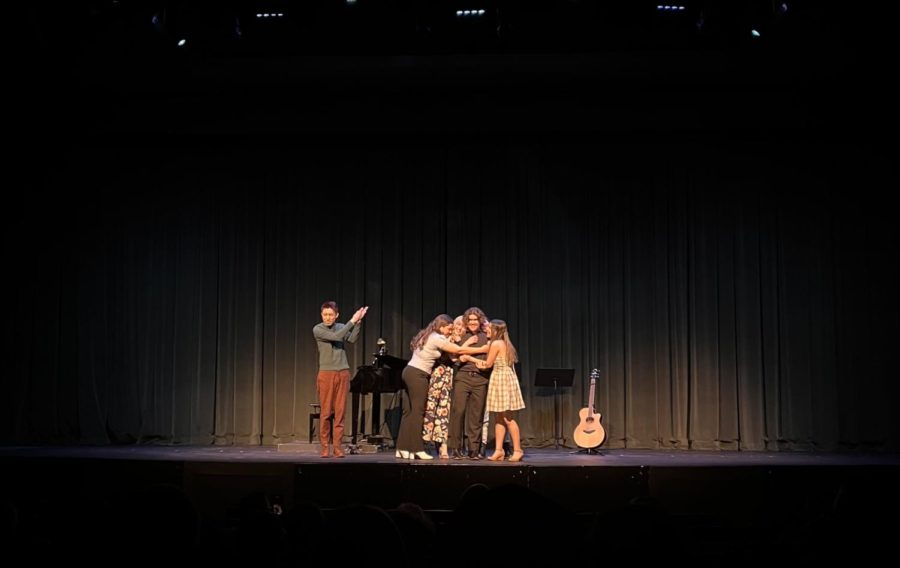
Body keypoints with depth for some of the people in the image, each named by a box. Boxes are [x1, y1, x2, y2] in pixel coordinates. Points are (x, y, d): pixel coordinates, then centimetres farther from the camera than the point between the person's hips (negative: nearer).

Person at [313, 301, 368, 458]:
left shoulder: (342, 327, 9)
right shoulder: (317, 330, -3)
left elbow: (352, 339, -8)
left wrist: (358, 322, -16)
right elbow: (335, 337, -16)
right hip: (326, 374, -3)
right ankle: (324, 446, 5)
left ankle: (337, 446, 5)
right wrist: (352, 321, -15)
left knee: (340, 412, 2)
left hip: (343, 373, 3)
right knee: (326, 412, -2)